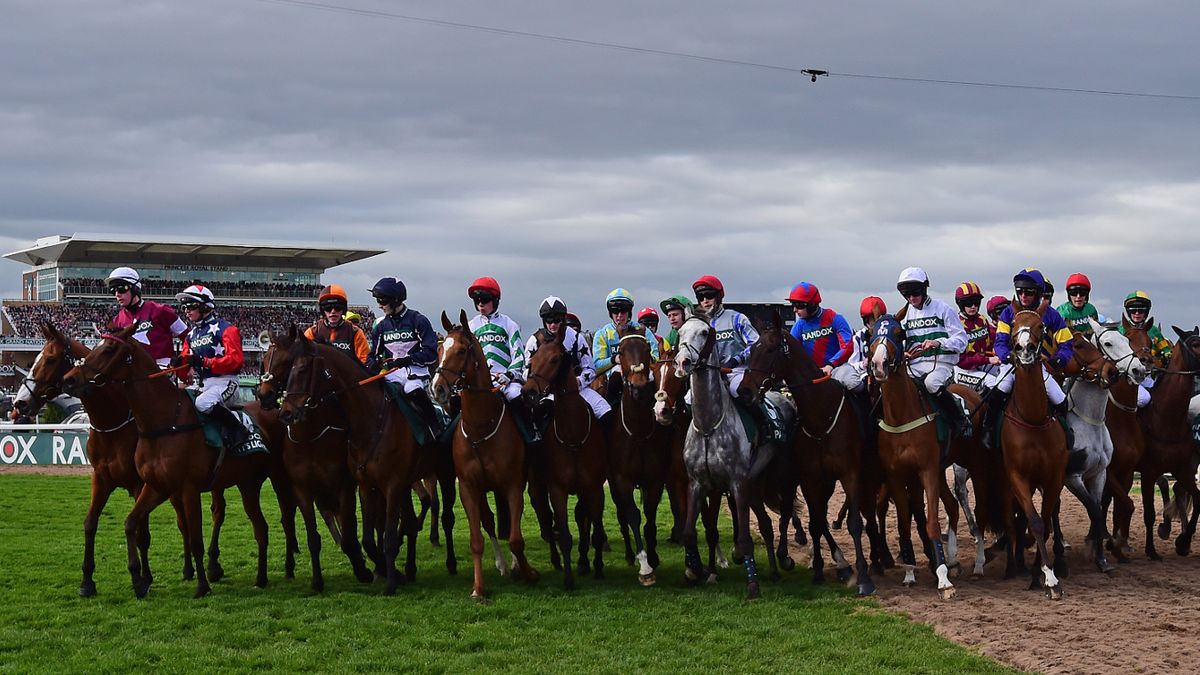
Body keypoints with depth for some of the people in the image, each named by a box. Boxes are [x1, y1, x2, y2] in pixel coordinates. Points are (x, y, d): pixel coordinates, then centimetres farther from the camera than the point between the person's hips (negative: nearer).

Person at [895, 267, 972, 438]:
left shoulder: (942, 309, 0)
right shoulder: (905, 314, 15)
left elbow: (961, 340, -4)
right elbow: (901, 343, 25)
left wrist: (939, 343, -22)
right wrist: (904, 353, 0)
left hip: (941, 363, -5)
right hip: (915, 366, 5)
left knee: (931, 383, -38)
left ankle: (960, 420, -22)